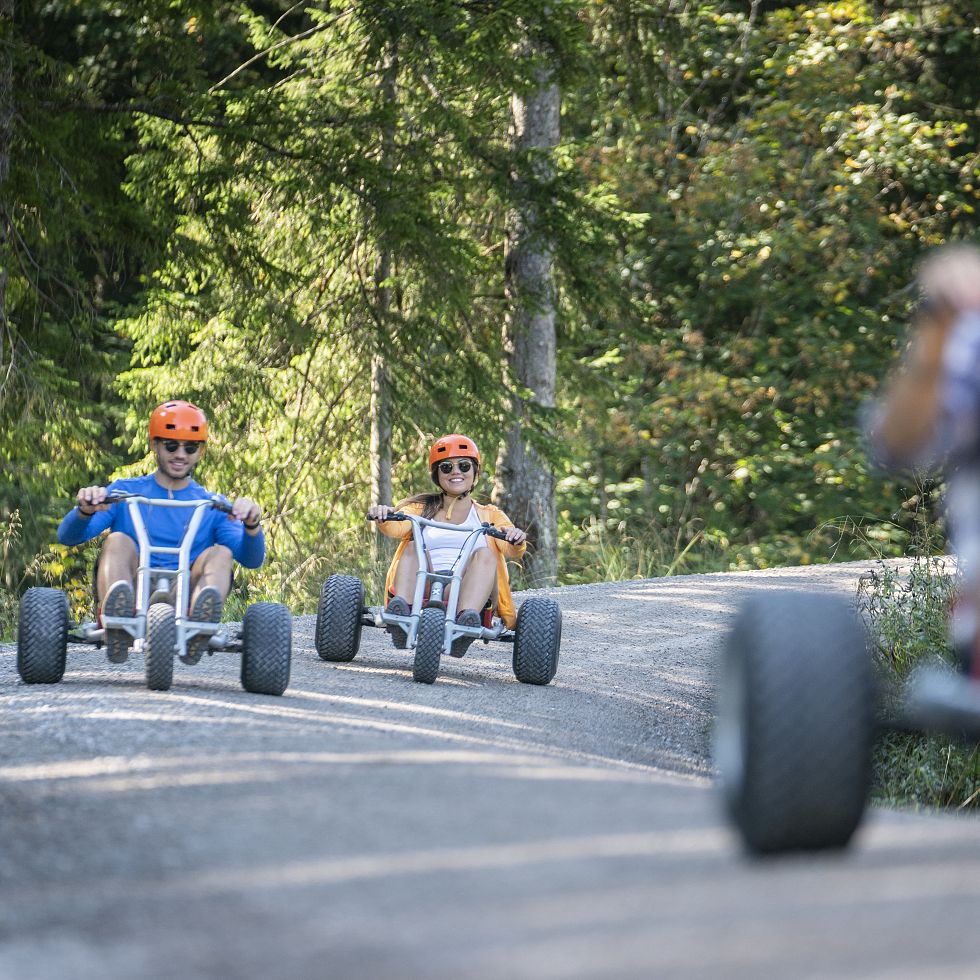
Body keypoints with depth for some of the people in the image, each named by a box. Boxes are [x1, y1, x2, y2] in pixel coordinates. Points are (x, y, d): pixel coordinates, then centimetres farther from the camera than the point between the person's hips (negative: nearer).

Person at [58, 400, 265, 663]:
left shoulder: (213, 506, 17)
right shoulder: (124, 492, 17)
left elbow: (252, 559, 2)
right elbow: (68, 536, 4)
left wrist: (251, 526, -21)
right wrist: (85, 511, -19)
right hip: (133, 602, 0)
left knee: (220, 553, -21)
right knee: (118, 541, -22)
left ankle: (199, 630, -54)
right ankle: (116, 621, -53)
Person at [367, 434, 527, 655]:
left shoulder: (489, 515, 21)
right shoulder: (422, 509, 23)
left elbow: (511, 549, 1)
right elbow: (396, 527, 0)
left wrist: (516, 540, -23)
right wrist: (383, 516, -24)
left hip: (468, 594, -1)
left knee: (485, 554, -25)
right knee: (413, 549, -21)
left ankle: (466, 618, -51)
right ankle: (402, 610, -45)